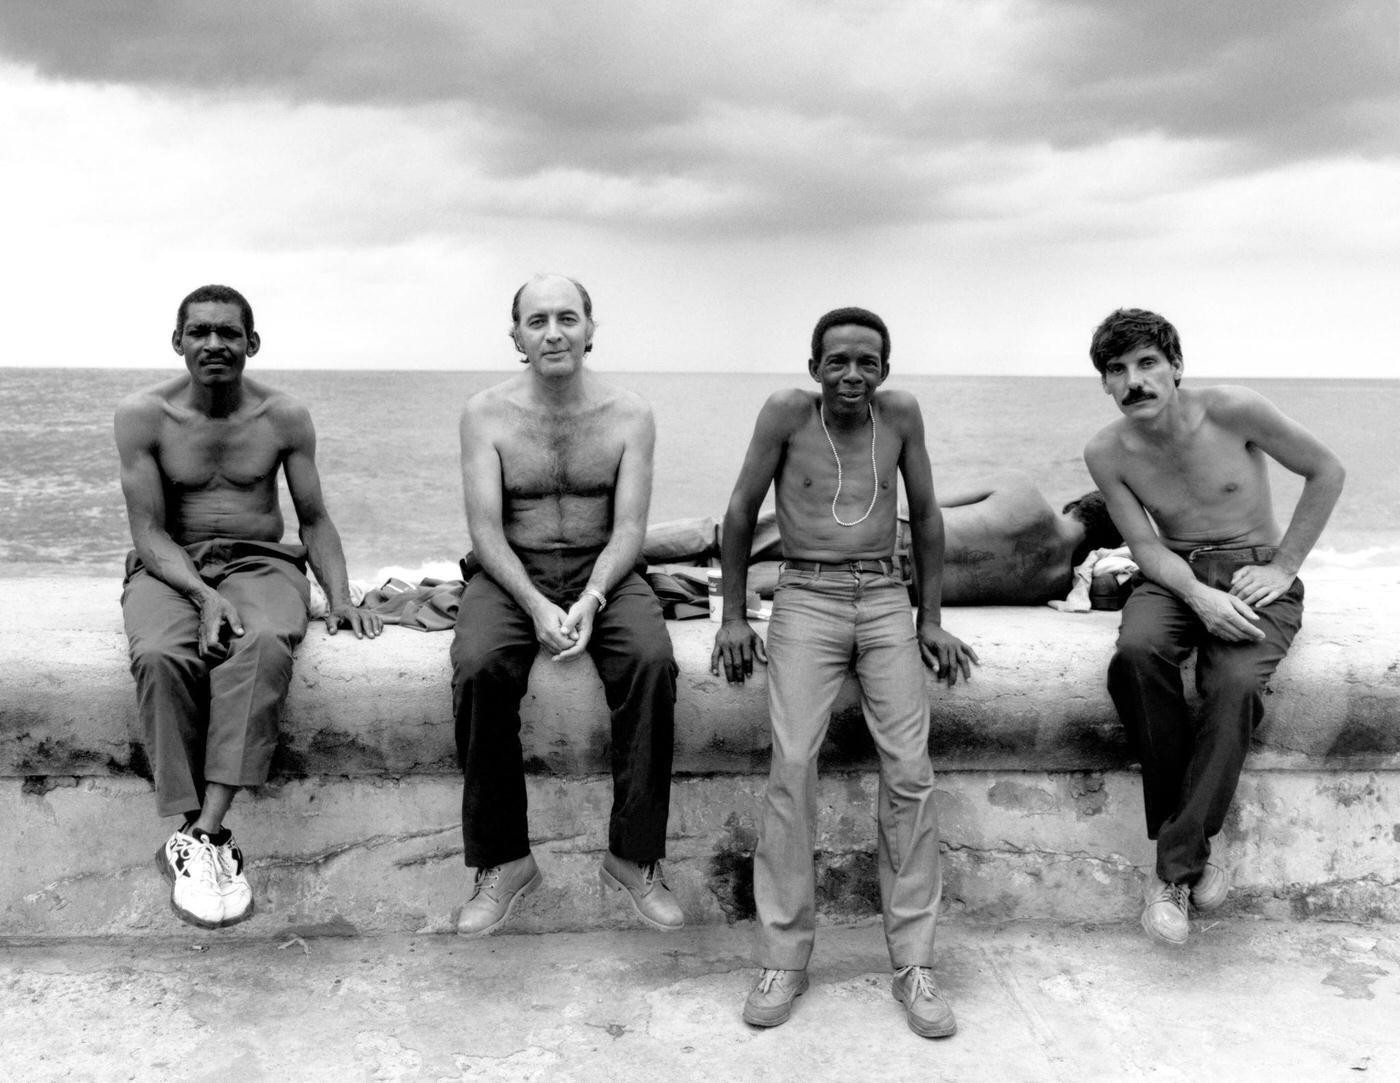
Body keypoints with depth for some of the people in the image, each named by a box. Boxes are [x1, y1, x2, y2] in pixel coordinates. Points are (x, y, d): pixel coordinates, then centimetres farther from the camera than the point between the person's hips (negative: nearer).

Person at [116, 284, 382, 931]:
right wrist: (203, 596, -23)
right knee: (161, 655, -35)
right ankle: (195, 835, -30)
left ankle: (201, 836, -39)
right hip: (169, 566, 0)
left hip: (261, 562, 0)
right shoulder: (142, 415, 0)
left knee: (264, 644, -36)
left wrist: (341, 599, -7)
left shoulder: (285, 417, 5)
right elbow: (149, 532, -5)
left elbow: (314, 519, 9)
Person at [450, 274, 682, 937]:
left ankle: (634, 858, -18)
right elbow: (486, 532, -7)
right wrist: (536, 606, -23)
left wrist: (590, 601, -23)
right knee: (478, 668, -32)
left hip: (603, 572, 1)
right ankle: (503, 860, -18)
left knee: (652, 663, -30)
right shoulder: (486, 415, 0)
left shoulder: (628, 416, 1)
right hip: (510, 574, 0)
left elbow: (628, 529, -5)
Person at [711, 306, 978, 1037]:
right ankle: (784, 961, -5)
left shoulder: (901, 414, 5)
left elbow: (925, 517, 13)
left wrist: (931, 619, 10)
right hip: (806, 601, -2)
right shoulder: (787, 413, -1)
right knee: (793, 766, -15)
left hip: (887, 601, 2)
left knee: (910, 771, -9)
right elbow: (741, 511, 5)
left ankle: (914, 964, -1)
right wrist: (733, 616, 2)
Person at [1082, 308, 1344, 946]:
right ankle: (1194, 853, -22)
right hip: (1174, 575, 2)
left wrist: (1284, 567, -4)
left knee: (1235, 685, -33)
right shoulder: (1106, 454, -3)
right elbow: (1147, 546, -3)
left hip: (1253, 575, -2)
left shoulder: (1233, 411, -12)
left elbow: (1327, 471, 0)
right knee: (1136, 654, -33)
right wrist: (1198, 595, -23)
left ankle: (1173, 867, -24)